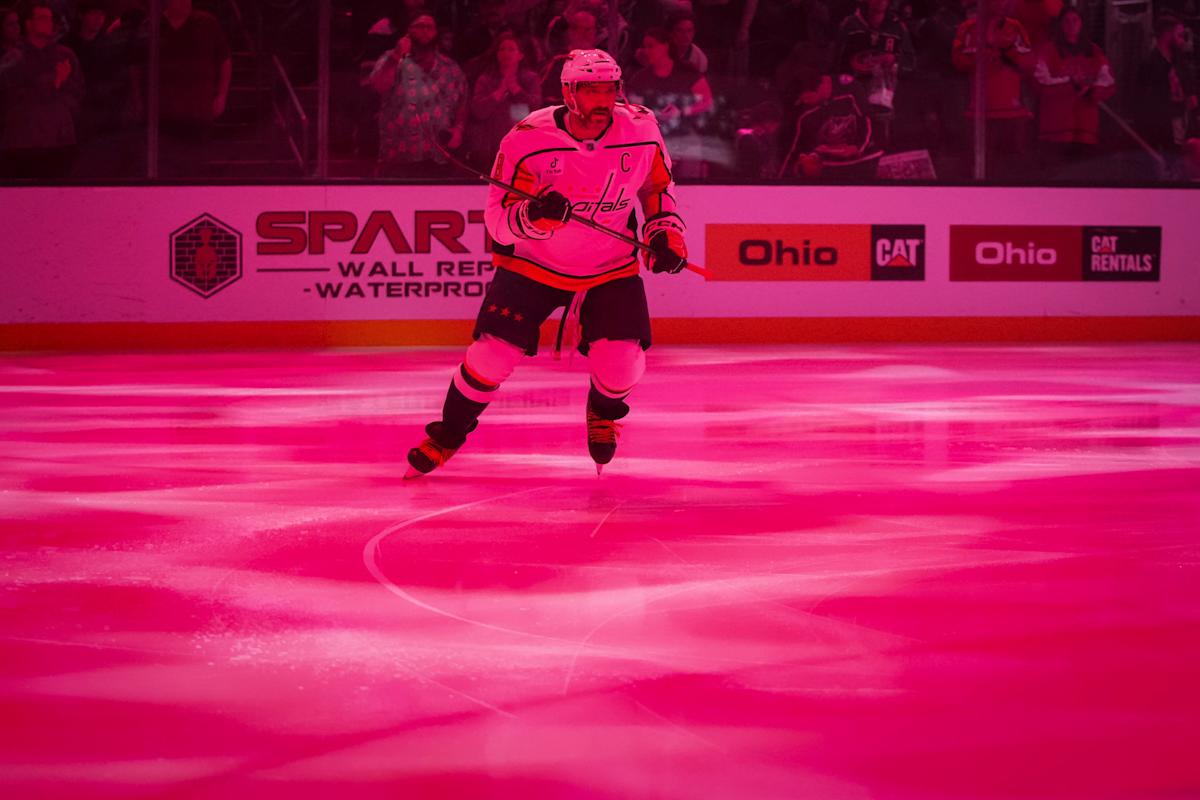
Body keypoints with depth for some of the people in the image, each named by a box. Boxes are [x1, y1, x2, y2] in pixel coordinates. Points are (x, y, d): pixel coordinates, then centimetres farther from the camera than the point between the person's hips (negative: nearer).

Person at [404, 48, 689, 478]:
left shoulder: (641, 131, -12)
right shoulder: (528, 139, -21)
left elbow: (657, 184, 10)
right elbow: (498, 218, -18)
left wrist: (665, 230, -2)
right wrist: (532, 216, -38)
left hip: (610, 266, 2)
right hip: (532, 264, -2)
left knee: (622, 362, -14)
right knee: (494, 349, -13)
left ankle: (604, 411, 23)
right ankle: (451, 430, 13)